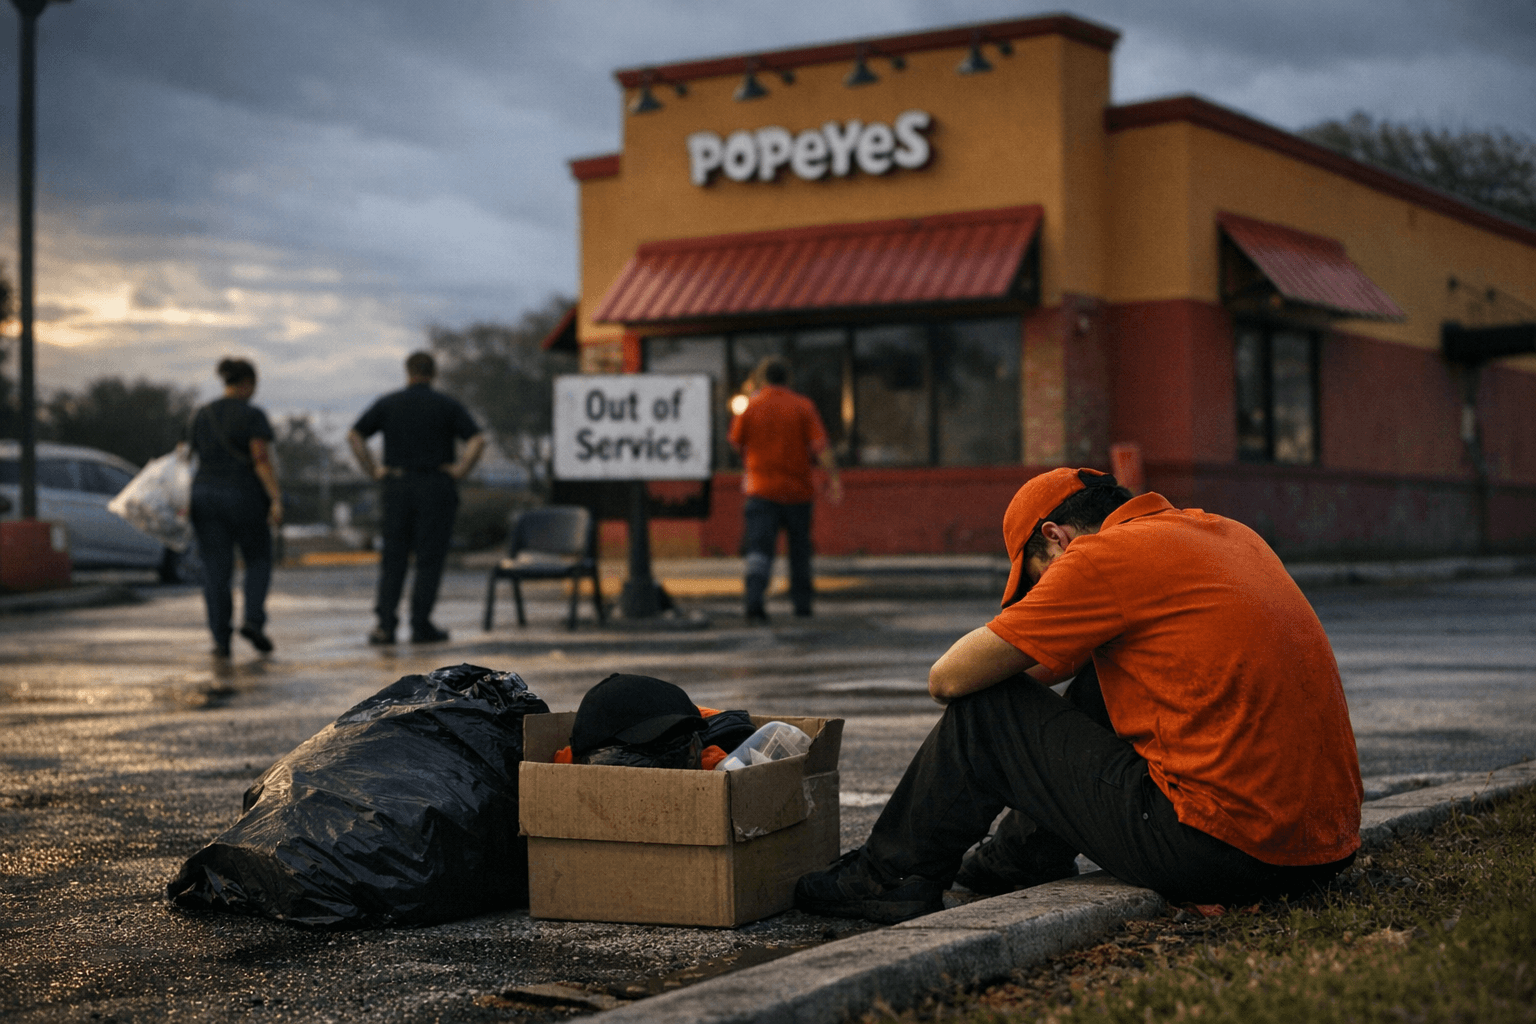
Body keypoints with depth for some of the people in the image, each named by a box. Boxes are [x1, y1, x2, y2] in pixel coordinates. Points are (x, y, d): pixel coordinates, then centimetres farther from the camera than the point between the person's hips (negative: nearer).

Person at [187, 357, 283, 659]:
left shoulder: (200, 416, 6)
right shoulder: (253, 416, -8)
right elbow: (262, 460, -17)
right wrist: (276, 500, -20)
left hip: (207, 498, 4)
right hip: (245, 498, -3)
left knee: (216, 572, 6)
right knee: (258, 560, 15)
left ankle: (221, 640, 2)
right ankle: (253, 620, -4)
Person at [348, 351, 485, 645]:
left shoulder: (388, 404, 5)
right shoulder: (447, 406, 0)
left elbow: (354, 436, 0)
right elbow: (478, 440, -11)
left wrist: (373, 470, 2)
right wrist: (460, 470, -4)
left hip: (397, 486, 2)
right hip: (436, 487, -2)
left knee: (393, 557, 8)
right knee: (429, 559, 3)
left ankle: (385, 625, -2)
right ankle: (421, 626, 2)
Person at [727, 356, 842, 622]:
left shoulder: (751, 406, 0)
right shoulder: (803, 406, 0)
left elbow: (736, 443, 7)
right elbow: (820, 445, -8)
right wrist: (833, 478, -10)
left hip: (761, 488, -1)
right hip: (797, 489, 1)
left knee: (759, 549, -7)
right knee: (800, 549, 16)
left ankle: (754, 601, -25)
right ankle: (802, 602, 21)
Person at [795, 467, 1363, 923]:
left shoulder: (1101, 558, -9)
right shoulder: (1228, 532, 15)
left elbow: (949, 679, -5)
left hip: (1220, 849, -9)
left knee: (987, 712, 6)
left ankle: (893, 876, 23)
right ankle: (1021, 857, 38)